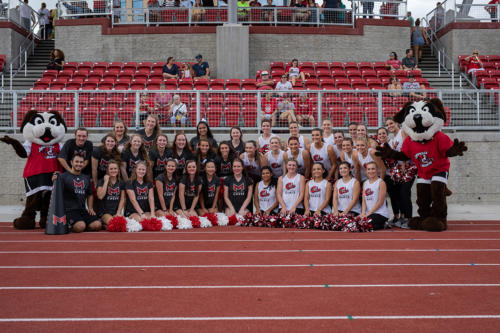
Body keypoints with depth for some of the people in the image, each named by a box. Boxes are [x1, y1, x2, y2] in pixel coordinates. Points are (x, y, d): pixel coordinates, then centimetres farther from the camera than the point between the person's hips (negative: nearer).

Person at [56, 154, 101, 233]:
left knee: (97, 225, -18)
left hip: (83, 210, 5)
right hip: (69, 210, -5)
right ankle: (68, 226, 3)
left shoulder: (86, 178, 19)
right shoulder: (64, 176, 0)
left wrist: (90, 208, 13)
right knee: (80, 226, -30)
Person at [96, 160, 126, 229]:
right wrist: (106, 181, -7)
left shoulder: (121, 183, 15)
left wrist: (118, 213, -5)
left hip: (117, 212, 3)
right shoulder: (102, 181, 5)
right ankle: (102, 224, -1)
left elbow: (122, 199, 9)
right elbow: (100, 196, -13)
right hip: (105, 212, -3)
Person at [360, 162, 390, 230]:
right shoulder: (365, 183, 15)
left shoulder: (381, 183, -4)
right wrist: (363, 213, -7)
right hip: (368, 214, 6)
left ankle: (382, 225, -1)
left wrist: (369, 213, -15)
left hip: (381, 214, -6)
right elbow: (364, 201, 10)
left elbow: (380, 202, -10)